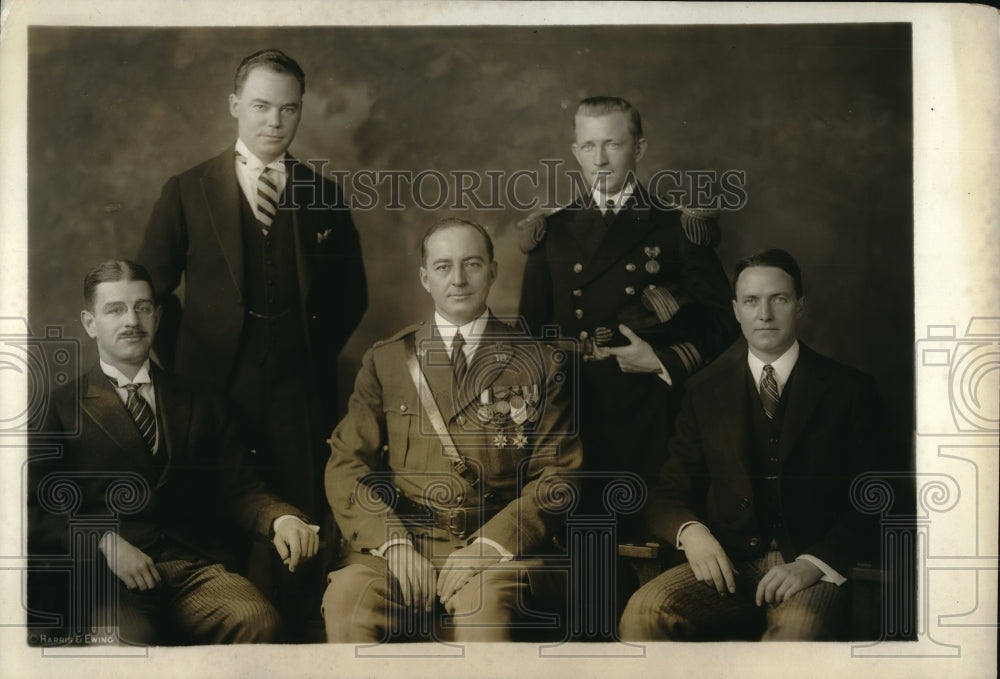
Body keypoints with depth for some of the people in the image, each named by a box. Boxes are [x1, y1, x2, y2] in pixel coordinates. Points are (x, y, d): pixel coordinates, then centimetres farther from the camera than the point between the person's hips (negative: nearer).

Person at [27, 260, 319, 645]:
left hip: (200, 569, 3)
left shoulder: (202, 406, 21)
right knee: (131, 639, -37)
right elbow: (37, 508, 3)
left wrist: (281, 519, -10)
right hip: (108, 576, -2)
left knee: (258, 620, -30)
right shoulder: (60, 408, 13)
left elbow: (238, 490, 12)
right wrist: (104, 541, -15)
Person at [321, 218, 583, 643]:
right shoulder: (386, 361, 13)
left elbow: (558, 475, 4)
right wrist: (393, 541, -12)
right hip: (401, 539, 2)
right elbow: (346, 465, 6)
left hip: (499, 545, -2)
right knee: (346, 597, -30)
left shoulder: (542, 365, 10)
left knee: (482, 601, -37)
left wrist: (490, 544, -12)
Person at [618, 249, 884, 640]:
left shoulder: (849, 390, 7)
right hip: (729, 565, 2)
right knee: (642, 614, -28)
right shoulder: (705, 391, 13)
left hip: (812, 571, -2)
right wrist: (691, 532, -12)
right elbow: (669, 496, 13)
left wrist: (813, 563, -15)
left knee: (796, 631, -38)